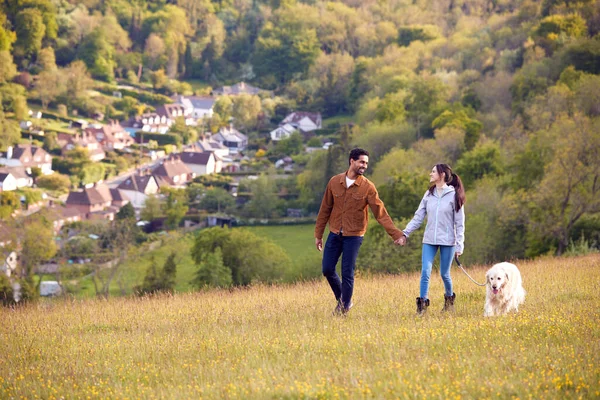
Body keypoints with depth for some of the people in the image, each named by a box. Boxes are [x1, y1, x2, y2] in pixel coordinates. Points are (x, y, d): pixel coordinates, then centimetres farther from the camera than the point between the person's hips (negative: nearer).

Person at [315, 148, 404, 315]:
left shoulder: (368, 187, -8)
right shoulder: (334, 182, 0)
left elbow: (380, 212, -10)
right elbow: (325, 209, 6)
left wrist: (396, 233, -19)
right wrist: (318, 234, 8)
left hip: (354, 236, -3)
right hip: (335, 234, 3)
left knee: (347, 273, -2)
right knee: (327, 269, 4)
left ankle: (344, 307, 13)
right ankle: (342, 300, 26)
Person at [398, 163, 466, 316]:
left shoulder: (454, 195, -4)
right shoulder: (429, 194, 8)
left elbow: (460, 223, -4)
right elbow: (418, 217, 7)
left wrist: (459, 245, -7)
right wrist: (405, 233, -3)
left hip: (447, 241, -3)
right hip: (429, 240, 3)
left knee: (444, 274, 6)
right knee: (425, 272, -9)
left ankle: (449, 299, 30)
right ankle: (422, 303, -5)